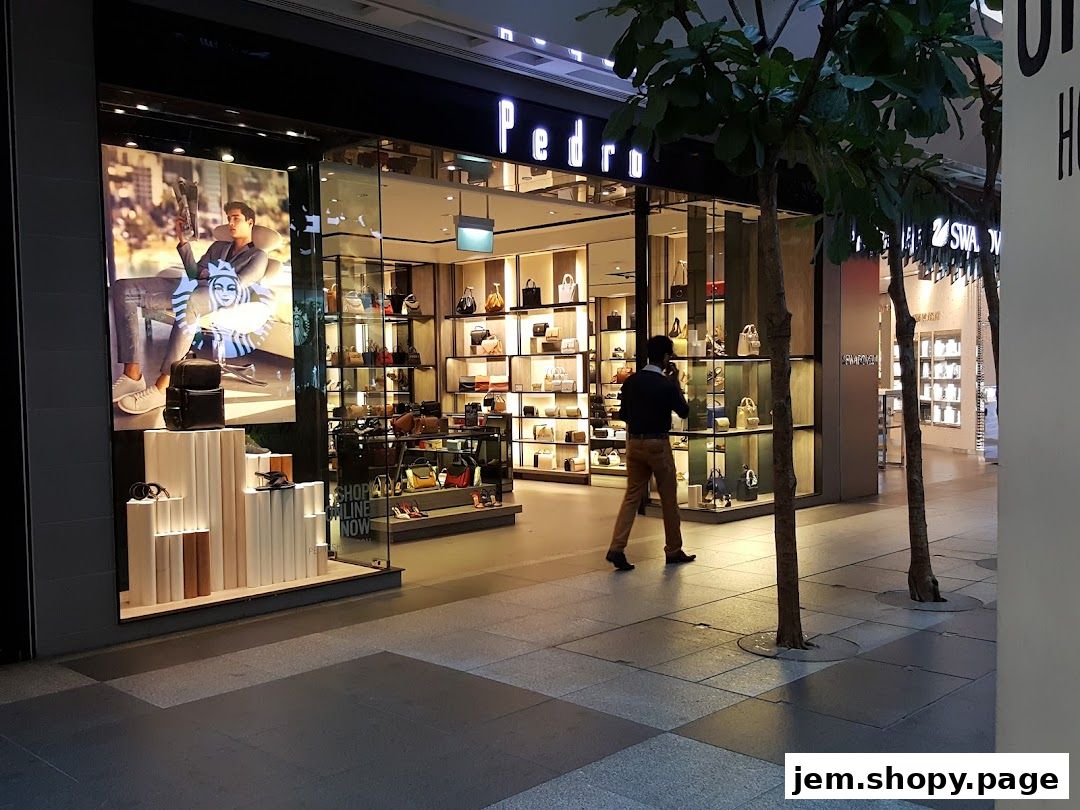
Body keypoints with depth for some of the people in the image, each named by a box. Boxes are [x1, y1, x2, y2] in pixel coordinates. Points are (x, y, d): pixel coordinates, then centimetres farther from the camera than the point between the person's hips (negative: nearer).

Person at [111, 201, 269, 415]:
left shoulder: (258, 256, 16)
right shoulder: (218, 246, 37)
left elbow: (236, 286, 0)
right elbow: (195, 274, 22)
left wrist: (211, 274, 9)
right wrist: (183, 240, 16)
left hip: (219, 295, -7)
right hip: (192, 289, 7)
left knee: (187, 304, -46)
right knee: (123, 288, -16)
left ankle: (162, 387, -45)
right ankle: (132, 375, -27)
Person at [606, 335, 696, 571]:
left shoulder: (631, 382, 1)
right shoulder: (667, 385, -13)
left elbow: (623, 414, 8)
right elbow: (684, 412, 0)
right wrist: (677, 387, 9)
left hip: (634, 443, 5)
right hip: (658, 444, -5)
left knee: (632, 496, 8)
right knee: (668, 498, 9)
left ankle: (617, 548, -4)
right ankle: (673, 551, 20)